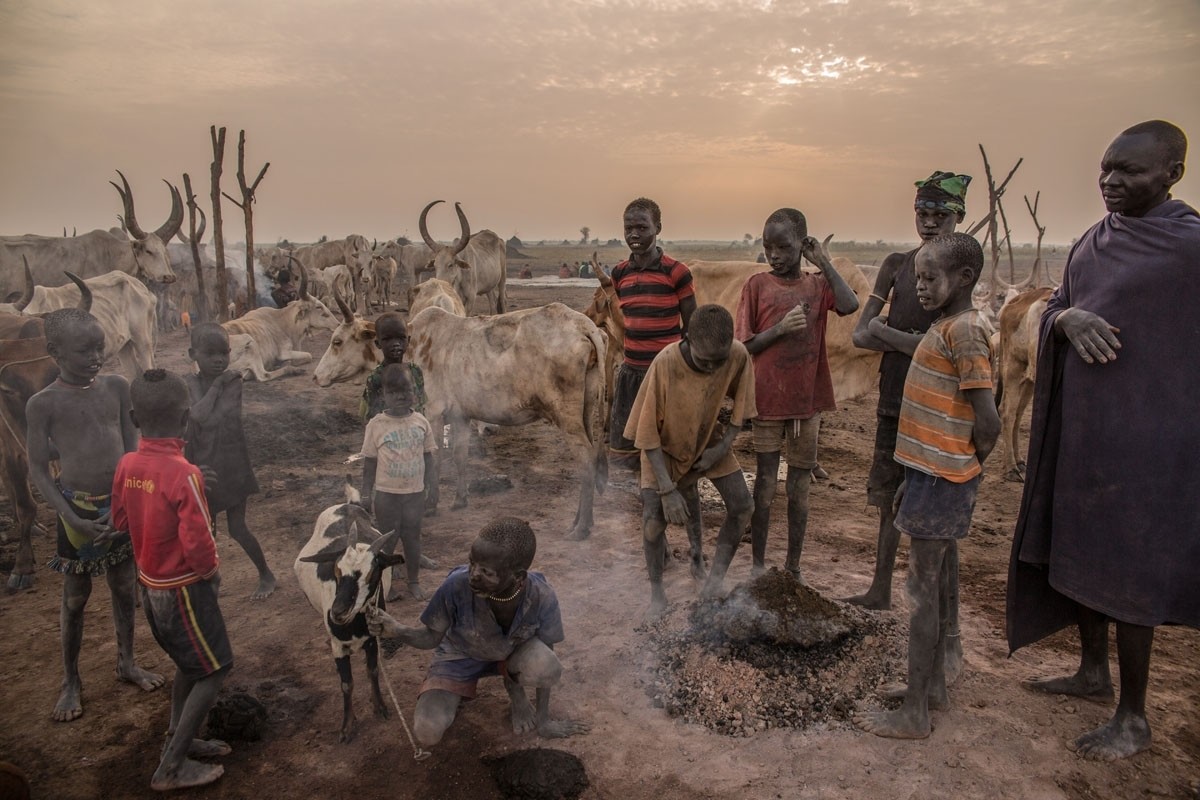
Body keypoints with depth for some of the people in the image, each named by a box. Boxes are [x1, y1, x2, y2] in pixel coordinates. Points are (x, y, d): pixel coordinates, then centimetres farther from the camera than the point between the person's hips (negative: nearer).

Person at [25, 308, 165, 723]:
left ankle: (126, 662, 36)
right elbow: (38, 470, -8)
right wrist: (75, 520, -16)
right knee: (75, 597, 11)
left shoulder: (116, 386, -3)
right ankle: (71, 681, 29)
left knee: (125, 588, 16)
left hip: (121, 503, 3)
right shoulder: (43, 404, -12)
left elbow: (131, 448, 2)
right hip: (79, 508, -3)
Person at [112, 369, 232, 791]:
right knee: (214, 670, 7)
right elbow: (198, 542, -25)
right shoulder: (184, 474, -28)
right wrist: (212, 573, -6)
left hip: (150, 582, 8)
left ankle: (179, 739, 38)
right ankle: (171, 768, 12)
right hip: (182, 588, -8)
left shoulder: (127, 465, -5)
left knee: (189, 663, 25)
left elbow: (120, 518, 10)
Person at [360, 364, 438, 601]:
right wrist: (366, 495, -3)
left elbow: (428, 458, 4)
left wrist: (433, 487, 4)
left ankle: (414, 582, 27)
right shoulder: (376, 425, -9)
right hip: (386, 493, -2)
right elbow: (369, 462, -4)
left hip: (415, 492, 2)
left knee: (412, 536, 13)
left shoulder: (421, 422, -3)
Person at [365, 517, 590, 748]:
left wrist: (543, 720, -7)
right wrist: (395, 630, -38)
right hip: (460, 658, 0)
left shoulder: (542, 597, -32)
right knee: (426, 735, -20)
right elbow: (431, 637, -17)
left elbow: (545, 657, -15)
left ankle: (514, 688, 4)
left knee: (547, 667, -34)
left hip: (511, 654, 0)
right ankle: (458, 692, 15)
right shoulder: (456, 586, -35)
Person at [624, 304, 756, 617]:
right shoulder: (665, 364, -35)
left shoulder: (739, 355, -26)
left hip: (710, 439, 3)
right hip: (665, 448, -3)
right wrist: (667, 489, -28)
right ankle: (656, 591, 8)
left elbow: (741, 401, -4)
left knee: (742, 506, -8)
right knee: (654, 518, -16)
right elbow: (648, 433, -26)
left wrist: (725, 444, -14)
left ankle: (715, 577, 11)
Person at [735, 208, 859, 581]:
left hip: (807, 400, 2)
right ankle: (758, 565, 20)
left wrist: (823, 262, -10)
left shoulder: (818, 284, 4)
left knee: (800, 487, 10)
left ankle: (793, 566, 24)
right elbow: (743, 346, -3)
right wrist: (781, 328, -16)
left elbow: (850, 304, -18)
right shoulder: (757, 285, -1)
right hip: (767, 400, -2)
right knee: (765, 485, 6)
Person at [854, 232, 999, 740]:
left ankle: (913, 715, 8)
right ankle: (934, 687, 31)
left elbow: (987, 422, -22)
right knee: (935, 584, 17)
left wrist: (968, 469, -6)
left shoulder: (964, 330, -18)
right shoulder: (946, 326, 13)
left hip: (940, 478, -10)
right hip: (931, 472, 10)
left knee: (923, 589, -3)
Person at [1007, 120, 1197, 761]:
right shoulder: (1092, 243, 9)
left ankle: (1133, 719, 17)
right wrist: (1068, 318, -14)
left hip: (1142, 432, -7)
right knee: (1074, 548, 16)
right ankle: (1093, 671, 36)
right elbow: (1052, 310, 8)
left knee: (1123, 568, 0)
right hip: (1080, 423, 7)